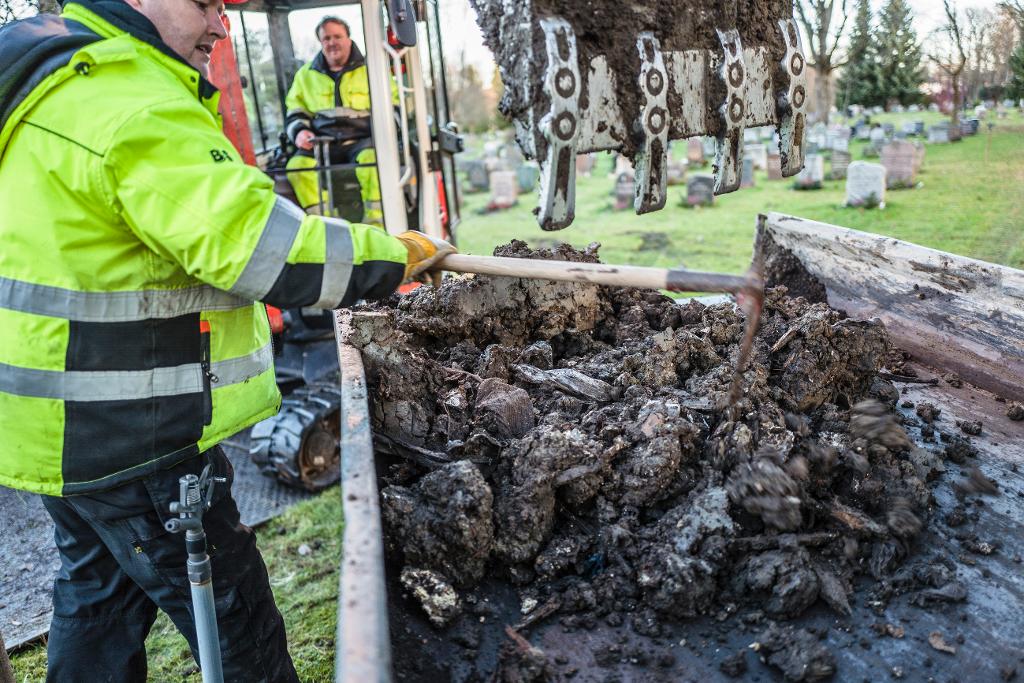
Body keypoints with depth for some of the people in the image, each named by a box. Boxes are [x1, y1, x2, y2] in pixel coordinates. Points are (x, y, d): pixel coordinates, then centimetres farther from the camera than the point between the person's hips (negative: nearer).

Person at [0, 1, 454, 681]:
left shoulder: (60, 79, 12)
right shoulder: (137, 112, -23)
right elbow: (265, 249, -28)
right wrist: (394, 256, -16)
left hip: (67, 421, 11)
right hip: (124, 438, -11)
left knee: (99, 589, 25)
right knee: (231, 615, 6)